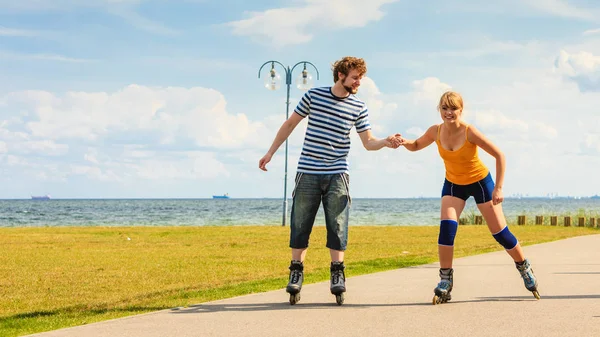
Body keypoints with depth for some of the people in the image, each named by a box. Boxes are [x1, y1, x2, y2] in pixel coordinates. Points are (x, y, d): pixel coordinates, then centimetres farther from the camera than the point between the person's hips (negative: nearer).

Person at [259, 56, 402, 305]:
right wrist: (270, 152, 10)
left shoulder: (358, 108, 4)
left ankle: (337, 275, 0)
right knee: (300, 226, 1)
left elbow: (368, 142, 4)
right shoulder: (313, 96, 1)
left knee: (338, 227, -4)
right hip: (307, 173, 0)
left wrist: (386, 142, -17)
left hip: (337, 175, 0)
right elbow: (290, 124, 10)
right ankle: (296, 274, 7)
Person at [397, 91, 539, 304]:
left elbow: (499, 155, -24)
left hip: (480, 182, -3)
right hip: (453, 184, 3)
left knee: (500, 233, -1)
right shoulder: (435, 132, -15)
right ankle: (445, 281, -11)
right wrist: (404, 142, -18)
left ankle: (524, 268, 25)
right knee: (446, 227, -19)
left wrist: (498, 188, -25)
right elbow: (416, 146, 5)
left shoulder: (469, 132, -29)